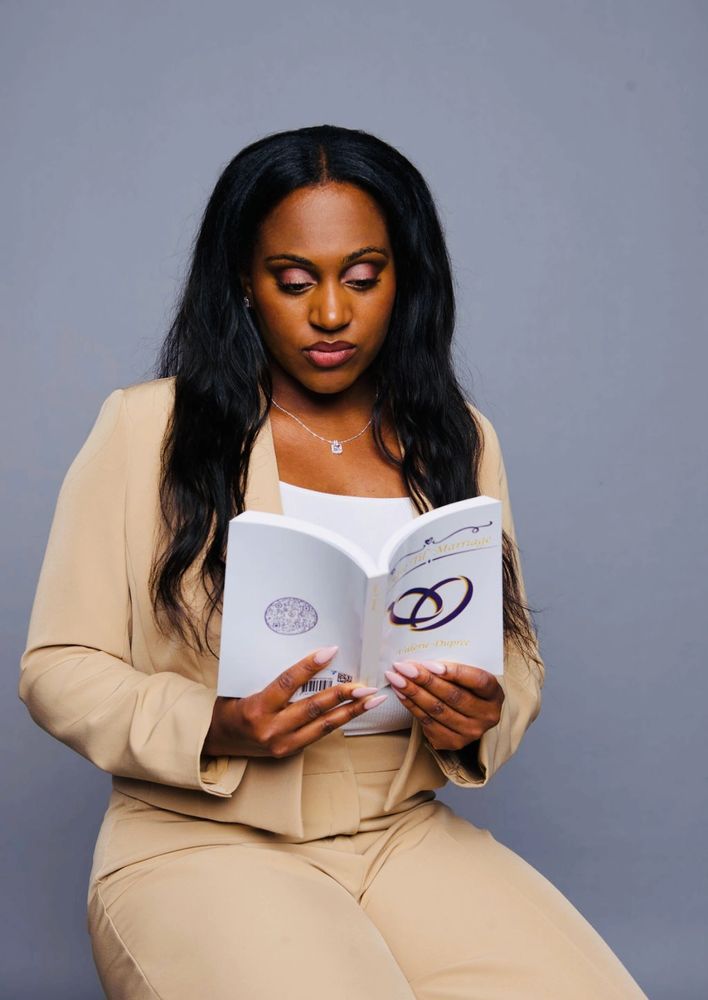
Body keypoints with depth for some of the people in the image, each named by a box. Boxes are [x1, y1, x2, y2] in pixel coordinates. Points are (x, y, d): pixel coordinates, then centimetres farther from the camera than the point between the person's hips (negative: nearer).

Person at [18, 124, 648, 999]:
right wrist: (216, 731, -19)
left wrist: (478, 719, -10)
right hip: (201, 838, -2)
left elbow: (517, 654, 15)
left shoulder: (458, 440, 10)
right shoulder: (144, 429, -1)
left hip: (405, 832, 3)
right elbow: (59, 666, -1)